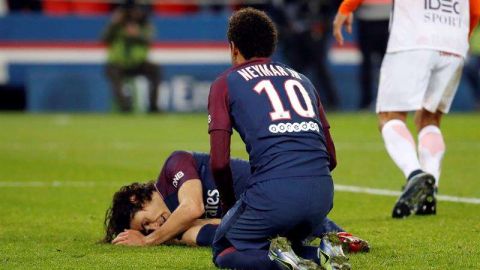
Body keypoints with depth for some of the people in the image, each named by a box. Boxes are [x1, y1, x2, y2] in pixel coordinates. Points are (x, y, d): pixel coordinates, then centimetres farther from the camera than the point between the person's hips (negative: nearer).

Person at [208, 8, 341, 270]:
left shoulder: (225, 83, 11)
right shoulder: (301, 79, 26)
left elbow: (219, 162, 1)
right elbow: (331, 157, 23)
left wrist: (228, 205, 17)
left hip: (273, 192, -5)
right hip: (322, 193, 5)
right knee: (288, 244, 31)